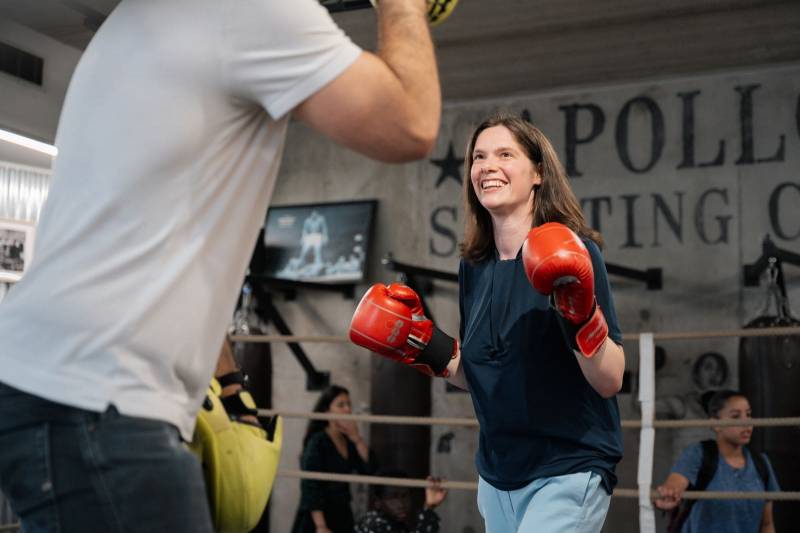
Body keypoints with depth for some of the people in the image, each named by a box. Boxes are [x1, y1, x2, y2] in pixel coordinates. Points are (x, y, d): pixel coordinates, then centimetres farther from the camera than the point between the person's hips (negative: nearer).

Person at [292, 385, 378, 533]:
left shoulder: (349, 441, 7)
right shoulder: (317, 442, -12)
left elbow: (370, 470, -1)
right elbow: (311, 486, -16)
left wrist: (356, 438, -10)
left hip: (342, 516, 7)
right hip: (317, 518, -7)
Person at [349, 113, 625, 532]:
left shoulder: (572, 254, -11)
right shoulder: (474, 266, 4)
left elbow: (610, 381, -14)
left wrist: (581, 316, -28)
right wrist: (431, 349, -2)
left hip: (568, 471, -5)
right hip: (497, 474, 6)